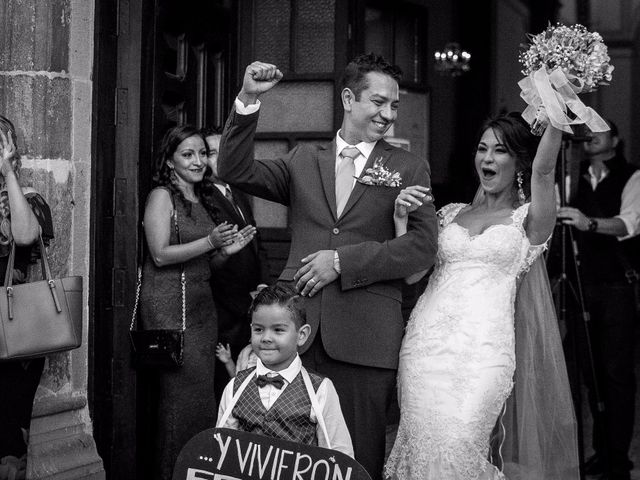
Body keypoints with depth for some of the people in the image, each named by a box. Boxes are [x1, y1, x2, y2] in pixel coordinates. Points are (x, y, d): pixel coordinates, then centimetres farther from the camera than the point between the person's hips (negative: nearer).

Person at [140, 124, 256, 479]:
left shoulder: (199, 200, 17)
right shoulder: (162, 196, -5)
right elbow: (161, 254, -13)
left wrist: (225, 251, 4)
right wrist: (210, 242, -20)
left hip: (202, 302, 8)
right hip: (169, 304, -8)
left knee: (203, 392, 5)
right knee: (180, 393, -9)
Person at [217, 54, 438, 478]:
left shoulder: (409, 168, 8)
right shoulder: (303, 162, 14)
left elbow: (423, 247, -3)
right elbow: (236, 171, 4)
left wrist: (342, 260, -9)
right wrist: (248, 101, -8)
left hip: (364, 340, -2)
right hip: (298, 330, 2)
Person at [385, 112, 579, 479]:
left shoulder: (528, 219, 7)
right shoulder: (452, 213, 19)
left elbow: (544, 169, -13)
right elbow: (411, 271, 12)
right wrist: (401, 220, -1)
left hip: (483, 349, -4)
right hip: (426, 342, 4)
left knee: (456, 448, -15)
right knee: (421, 445, -3)